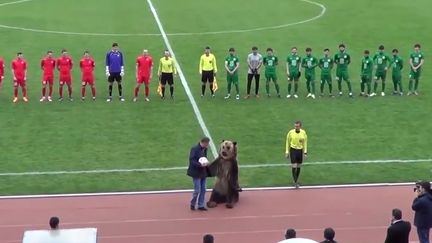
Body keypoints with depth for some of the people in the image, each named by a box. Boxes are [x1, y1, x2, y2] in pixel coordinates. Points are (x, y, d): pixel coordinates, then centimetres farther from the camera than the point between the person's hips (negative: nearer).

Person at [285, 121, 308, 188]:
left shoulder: (303, 133, -4)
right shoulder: (291, 132, -9)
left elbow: (305, 142, 5)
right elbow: (288, 142, 0)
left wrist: (305, 152, 0)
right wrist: (287, 152, -1)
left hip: (300, 150, 2)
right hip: (293, 150, -2)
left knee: (298, 167, 10)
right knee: (294, 166, -8)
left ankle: (296, 181, 24)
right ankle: (295, 182, -1)